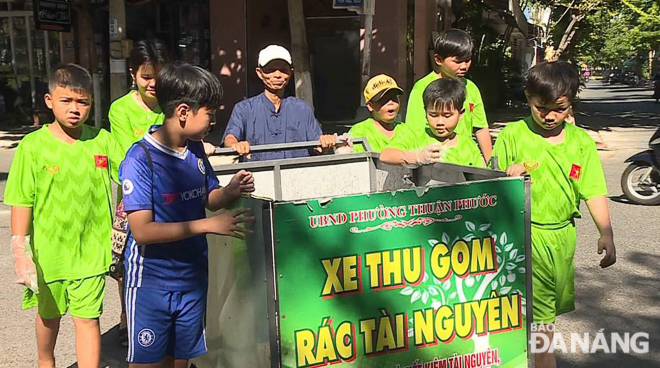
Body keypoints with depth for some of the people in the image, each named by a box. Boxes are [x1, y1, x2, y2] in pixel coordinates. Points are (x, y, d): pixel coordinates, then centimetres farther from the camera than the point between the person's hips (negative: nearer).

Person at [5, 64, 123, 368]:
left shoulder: (102, 140, -6)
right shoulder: (32, 146, -11)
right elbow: (21, 202, -9)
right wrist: (20, 252, -10)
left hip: (90, 250, 0)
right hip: (48, 249, 1)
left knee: (87, 319, 1)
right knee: (49, 314, 23)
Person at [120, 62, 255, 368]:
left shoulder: (195, 149, 1)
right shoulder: (140, 159, -19)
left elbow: (209, 199, 13)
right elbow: (142, 230, -23)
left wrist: (230, 191, -10)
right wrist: (207, 225, -25)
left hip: (193, 276, 6)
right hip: (151, 281, -6)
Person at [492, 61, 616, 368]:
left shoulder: (581, 141, 3)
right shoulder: (512, 135, -6)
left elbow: (593, 192, 0)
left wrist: (606, 232, -13)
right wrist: (509, 176, -24)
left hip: (563, 235, 4)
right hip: (525, 237, -4)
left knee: (551, 309, 18)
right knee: (541, 322, -7)